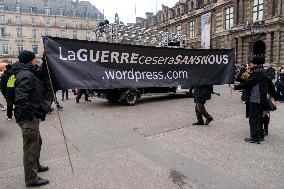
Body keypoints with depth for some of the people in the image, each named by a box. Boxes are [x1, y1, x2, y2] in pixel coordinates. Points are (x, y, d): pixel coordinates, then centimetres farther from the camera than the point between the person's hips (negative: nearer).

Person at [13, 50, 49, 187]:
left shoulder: (28, 73, 14)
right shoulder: (26, 75, -20)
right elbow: (21, 98, -29)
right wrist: (31, 113, -22)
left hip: (31, 116, 11)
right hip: (28, 118, -11)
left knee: (37, 142, 26)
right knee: (31, 147, 1)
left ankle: (35, 165, 46)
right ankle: (32, 179, 15)